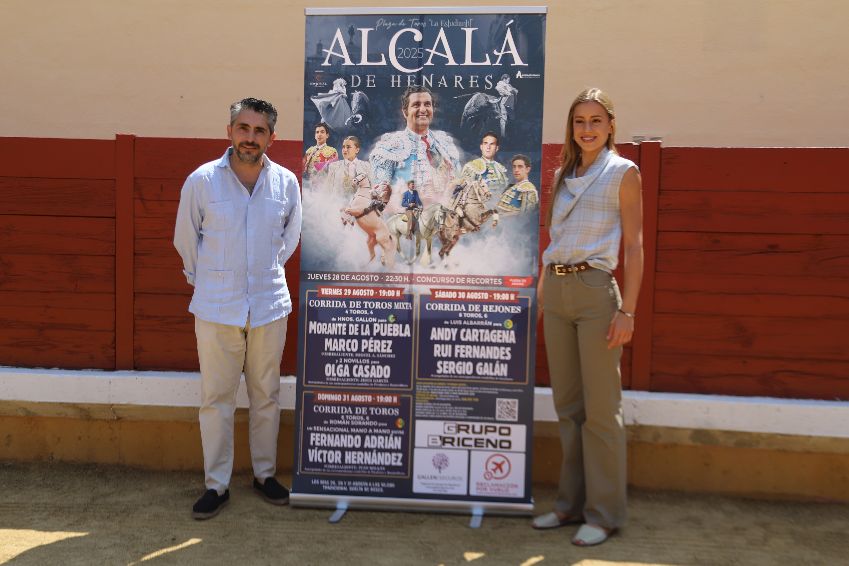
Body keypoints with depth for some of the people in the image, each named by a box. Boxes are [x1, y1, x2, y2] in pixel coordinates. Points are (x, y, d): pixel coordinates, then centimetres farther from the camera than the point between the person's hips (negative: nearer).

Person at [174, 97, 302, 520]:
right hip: (216, 308, -1)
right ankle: (216, 484, 19)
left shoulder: (287, 182, -1)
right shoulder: (201, 180, -6)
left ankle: (265, 474, 28)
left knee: (265, 395, 11)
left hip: (269, 306, 2)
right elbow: (185, 238, 8)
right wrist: (203, 278, 13)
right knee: (216, 398, 5)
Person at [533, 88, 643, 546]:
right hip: (555, 290, 6)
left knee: (600, 407, -1)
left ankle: (604, 513, 12)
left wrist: (628, 310, -12)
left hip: (595, 289, -5)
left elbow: (633, 245, -4)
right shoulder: (562, 175, 17)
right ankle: (571, 503, 23)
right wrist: (540, 292, 13)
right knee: (567, 404, 11)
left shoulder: (623, 173, 1)